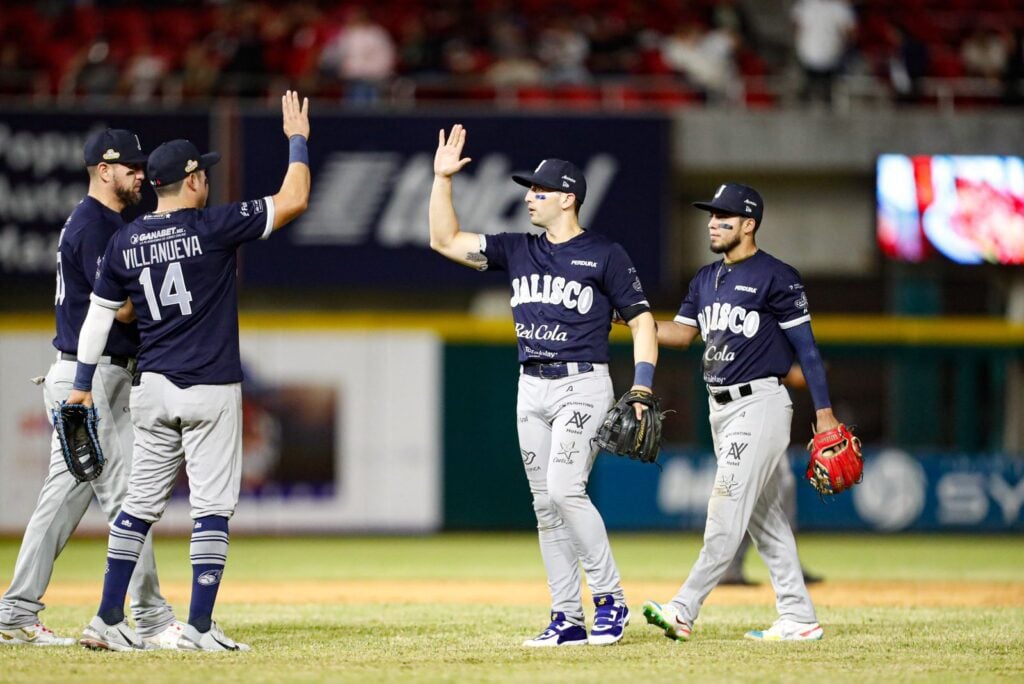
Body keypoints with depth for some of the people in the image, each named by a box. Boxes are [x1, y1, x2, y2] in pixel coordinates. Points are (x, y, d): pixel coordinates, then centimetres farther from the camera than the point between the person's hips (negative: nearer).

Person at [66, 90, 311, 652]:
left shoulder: (125, 241, 5)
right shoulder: (213, 227, -10)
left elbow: (98, 315, 10)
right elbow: (293, 201, -7)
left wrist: (82, 385, 19)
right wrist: (298, 140, 7)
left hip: (153, 390, 5)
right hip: (210, 389, -5)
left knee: (141, 503, 11)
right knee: (212, 506, -1)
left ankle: (108, 620, 9)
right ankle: (199, 628, -4)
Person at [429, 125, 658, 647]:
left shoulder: (604, 255, -3)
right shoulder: (518, 251, 12)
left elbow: (642, 321, -2)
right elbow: (445, 240, 11)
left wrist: (641, 391, -12)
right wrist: (442, 178, 3)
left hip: (583, 386, -6)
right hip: (531, 389, 6)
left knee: (564, 488, -21)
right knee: (545, 505, 4)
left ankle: (610, 599, -11)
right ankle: (567, 619, 7)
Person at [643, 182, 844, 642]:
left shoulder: (776, 277, -9)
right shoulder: (707, 279, 15)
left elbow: (805, 346, -9)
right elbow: (682, 332, 10)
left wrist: (824, 412, -11)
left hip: (759, 405, -9)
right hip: (721, 409, 9)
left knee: (726, 510, -12)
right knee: (764, 518, 9)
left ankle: (684, 611, -18)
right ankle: (798, 620, 12)